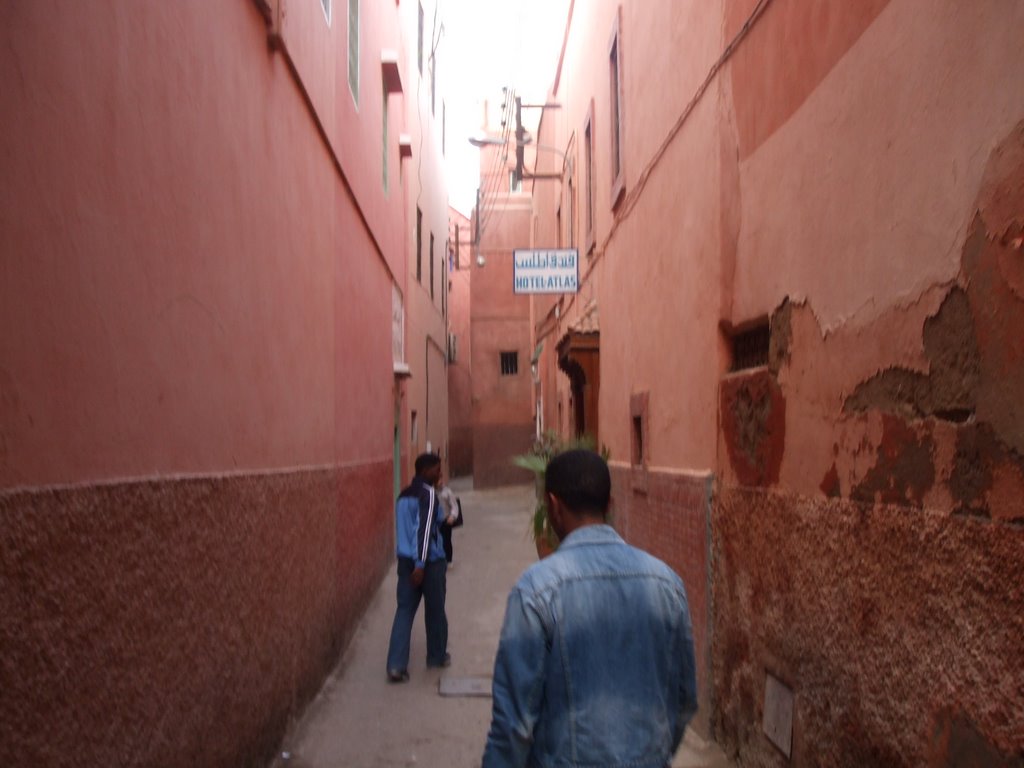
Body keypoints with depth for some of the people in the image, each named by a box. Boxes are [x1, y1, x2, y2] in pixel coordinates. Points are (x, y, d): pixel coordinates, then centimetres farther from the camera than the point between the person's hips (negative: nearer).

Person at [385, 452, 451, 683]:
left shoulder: (404, 495, 13)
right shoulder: (428, 493, -13)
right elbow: (425, 529, -21)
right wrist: (420, 564, -24)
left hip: (405, 560, 7)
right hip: (429, 561, -7)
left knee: (405, 609, 5)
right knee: (435, 610, 11)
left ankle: (396, 665, -3)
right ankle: (437, 656, 27)